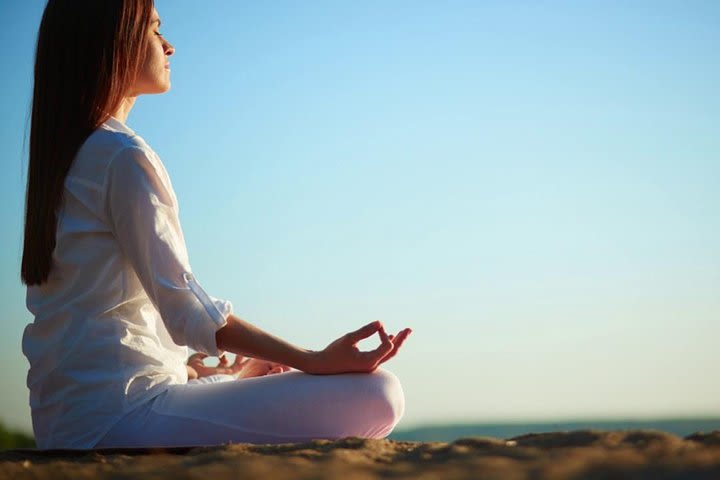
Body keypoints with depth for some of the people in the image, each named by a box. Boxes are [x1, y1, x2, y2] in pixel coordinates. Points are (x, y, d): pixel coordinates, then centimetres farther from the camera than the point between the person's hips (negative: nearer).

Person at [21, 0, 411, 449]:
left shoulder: (64, 158, 17)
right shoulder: (125, 155, -12)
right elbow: (185, 308, -17)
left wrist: (195, 369, 22)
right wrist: (316, 361, -20)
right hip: (120, 412, -10)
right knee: (377, 394, -18)